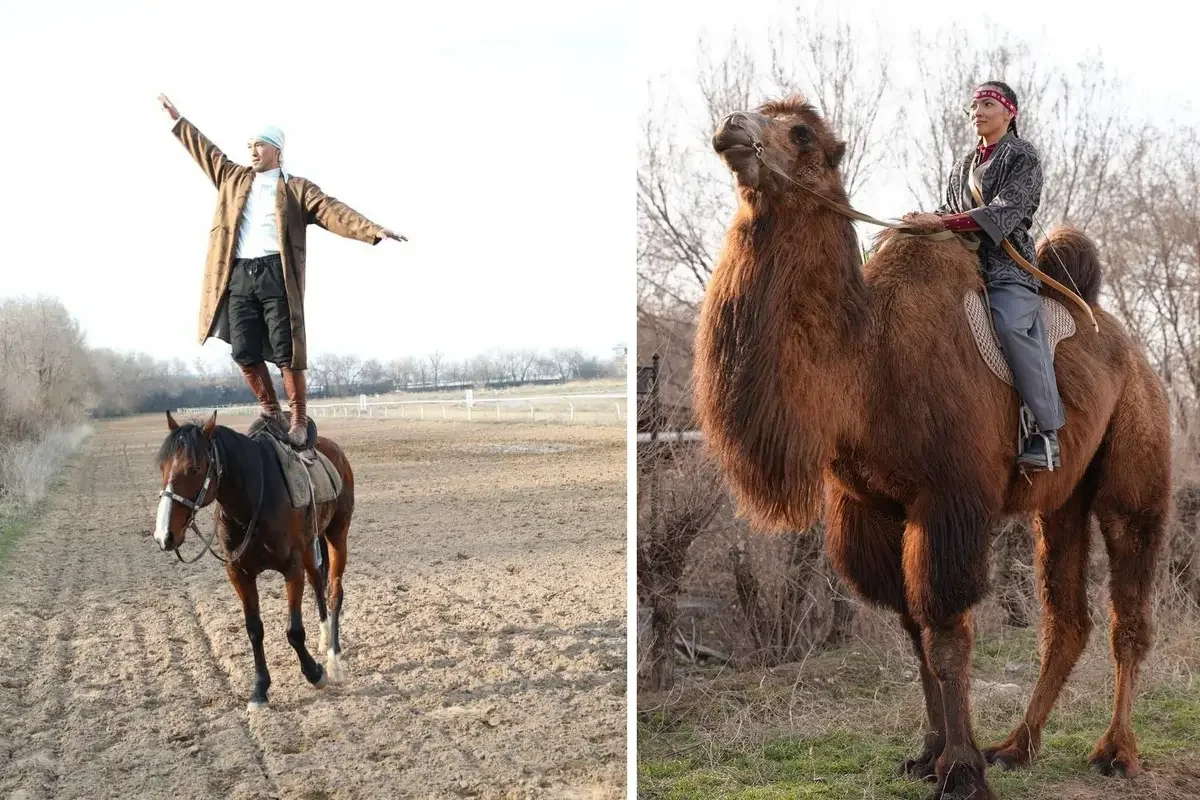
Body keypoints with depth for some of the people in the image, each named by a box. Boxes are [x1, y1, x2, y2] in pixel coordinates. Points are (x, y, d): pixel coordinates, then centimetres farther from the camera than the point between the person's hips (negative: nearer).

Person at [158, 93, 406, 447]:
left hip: (276, 275, -4)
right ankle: (271, 411, 17)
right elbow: (206, 152, 32)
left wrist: (373, 230, -19)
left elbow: (332, 212, -5)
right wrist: (178, 120, 36)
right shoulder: (234, 179, 21)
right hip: (239, 276, 4)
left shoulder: (297, 188, 7)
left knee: (286, 353, -7)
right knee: (245, 353, 1)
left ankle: (300, 421, 1)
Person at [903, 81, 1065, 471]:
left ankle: (1047, 434, -32)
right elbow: (950, 211, 23)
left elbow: (1007, 211, -9)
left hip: (1008, 258, -7)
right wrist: (929, 220, -3)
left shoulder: (1022, 156, 5)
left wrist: (942, 222, -16)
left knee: (1012, 324, -31)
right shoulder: (963, 167, 26)